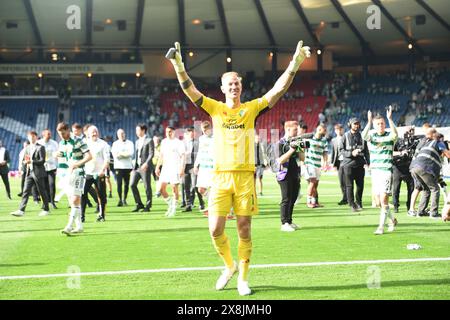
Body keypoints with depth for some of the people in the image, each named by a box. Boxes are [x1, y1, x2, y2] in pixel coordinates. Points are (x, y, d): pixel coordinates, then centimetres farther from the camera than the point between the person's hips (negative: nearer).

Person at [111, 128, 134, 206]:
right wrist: (125, 154, -9)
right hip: (118, 166, -1)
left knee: (127, 184, 2)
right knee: (119, 183, -7)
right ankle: (120, 200, -4)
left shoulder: (130, 143, 10)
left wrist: (120, 153, -9)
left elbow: (131, 153, -6)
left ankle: (124, 199, 11)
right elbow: (115, 155, -5)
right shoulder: (115, 144, 9)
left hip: (128, 166, 1)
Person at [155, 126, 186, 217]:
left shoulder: (178, 142, -6)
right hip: (165, 168, 6)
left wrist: (182, 169, -18)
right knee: (161, 188, 0)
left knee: (174, 189, -3)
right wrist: (157, 167, 16)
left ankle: (174, 209, 8)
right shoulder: (164, 142, 13)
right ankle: (170, 204, 19)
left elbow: (183, 156, -9)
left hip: (175, 168, -6)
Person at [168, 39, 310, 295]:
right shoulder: (215, 108, 8)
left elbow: (279, 89, -1)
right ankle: (230, 266, 23)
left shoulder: (252, 109, 6)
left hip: (245, 176, 0)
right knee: (216, 230, -4)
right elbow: (189, 90, 0)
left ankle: (243, 279, 15)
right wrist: (178, 65, -13)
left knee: (245, 230, 3)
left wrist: (295, 63, -10)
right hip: (221, 176, 1)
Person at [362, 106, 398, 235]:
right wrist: (369, 121, -33)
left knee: (383, 199, -12)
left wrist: (390, 119, -33)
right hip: (375, 170, 4)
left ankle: (381, 226, -7)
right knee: (380, 199, 10)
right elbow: (364, 136, -19)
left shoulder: (389, 136, 0)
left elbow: (395, 134, -26)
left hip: (387, 170, -4)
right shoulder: (371, 136, 5)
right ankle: (392, 219, 32)